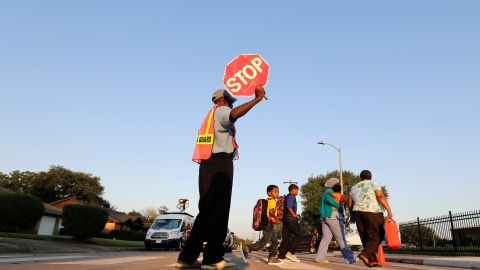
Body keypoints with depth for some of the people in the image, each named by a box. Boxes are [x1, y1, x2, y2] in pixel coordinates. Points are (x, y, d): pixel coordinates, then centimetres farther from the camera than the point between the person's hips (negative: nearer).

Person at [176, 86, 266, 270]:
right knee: (218, 211, -10)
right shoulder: (221, 111, 3)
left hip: (207, 165, 9)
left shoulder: (209, 117, 30)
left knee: (207, 211, 7)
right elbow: (235, 113, -22)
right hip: (220, 164, -9)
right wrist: (257, 99, -18)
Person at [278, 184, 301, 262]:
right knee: (297, 234, -7)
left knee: (286, 237, 8)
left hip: (285, 218, 10)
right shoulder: (291, 197, -5)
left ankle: (281, 255, 7)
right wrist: (294, 215, -13)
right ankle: (290, 252, -12)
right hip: (290, 217, -10)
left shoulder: (286, 197, 24)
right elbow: (289, 207, -18)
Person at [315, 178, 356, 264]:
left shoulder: (324, 193, 23)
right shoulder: (330, 191, -3)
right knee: (340, 238, -2)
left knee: (326, 237, 1)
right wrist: (339, 206, -15)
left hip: (323, 217, 8)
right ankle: (350, 258, 4)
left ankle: (320, 257, -8)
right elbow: (329, 199, -23)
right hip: (332, 216, -8)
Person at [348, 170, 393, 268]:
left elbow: (350, 204, 9)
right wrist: (389, 211, -18)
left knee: (366, 239, 11)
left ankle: (372, 260, 9)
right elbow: (381, 197, -16)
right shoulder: (374, 184, -2)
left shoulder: (354, 188, 12)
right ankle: (365, 254, -17)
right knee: (377, 237, 1)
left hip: (358, 213, 5)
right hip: (373, 213, -5)